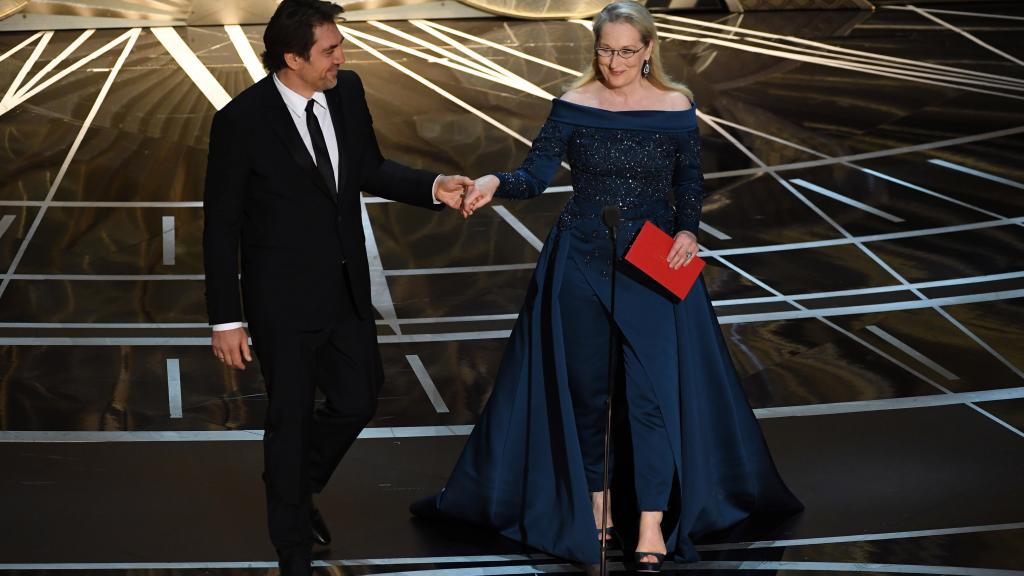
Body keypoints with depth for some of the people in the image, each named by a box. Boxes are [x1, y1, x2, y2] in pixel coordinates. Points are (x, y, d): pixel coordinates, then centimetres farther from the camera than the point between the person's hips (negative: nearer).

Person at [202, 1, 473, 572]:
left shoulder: (347, 90, -5)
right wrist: (227, 320, -13)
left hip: (347, 290, 5)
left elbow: (370, 169, 10)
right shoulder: (243, 121, -21)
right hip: (285, 301, -5)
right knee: (291, 418, 11)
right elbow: (221, 227, -14)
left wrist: (433, 186, -8)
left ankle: (298, 489, 46)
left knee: (358, 401, 16)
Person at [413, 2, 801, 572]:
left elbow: (691, 183, 6)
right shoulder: (573, 107, -3)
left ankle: (653, 527, -1)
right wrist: (496, 182, -29)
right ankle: (595, 499, 26)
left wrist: (688, 231, -11)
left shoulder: (676, 108, -3)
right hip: (581, 263, 1)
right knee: (585, 386, 9)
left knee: (654, 390, -6)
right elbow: (536, 177, -9)